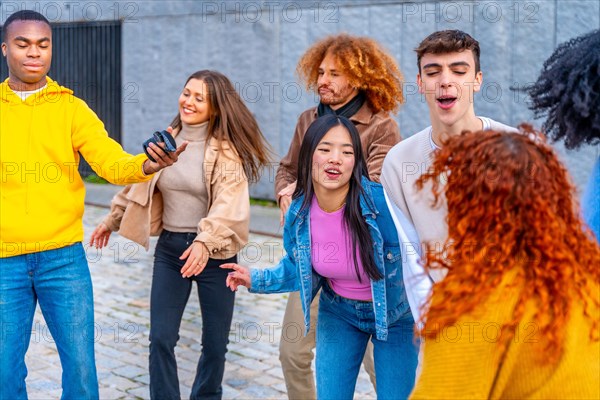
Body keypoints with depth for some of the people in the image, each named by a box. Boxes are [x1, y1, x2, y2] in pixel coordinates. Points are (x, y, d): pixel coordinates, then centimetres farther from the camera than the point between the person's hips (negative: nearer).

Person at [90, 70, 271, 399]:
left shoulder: (226, 149, -11)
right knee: (161, 338, 0)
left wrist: (205, 242, -38)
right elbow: (139, 182, 17)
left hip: (213, 252, -3)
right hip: (169, 248, 4)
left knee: (215, 342, 8)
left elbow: (228, 203, -24)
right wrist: (112, 220, 25)